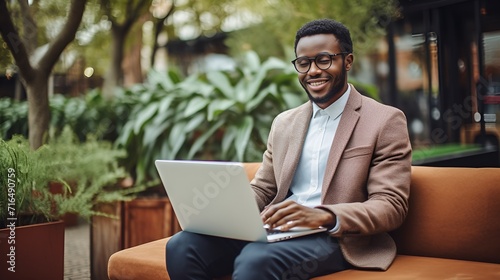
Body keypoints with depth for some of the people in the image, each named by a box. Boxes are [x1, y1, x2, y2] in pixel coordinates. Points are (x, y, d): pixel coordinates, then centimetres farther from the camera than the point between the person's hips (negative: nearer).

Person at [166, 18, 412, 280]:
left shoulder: (386, 121, 0)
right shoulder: (284, 123, 18)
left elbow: (391, 206, -8)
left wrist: (323, 216, -26)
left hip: (338, 238, -5)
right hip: (277, 229, 5)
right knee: (182, 246, -20)